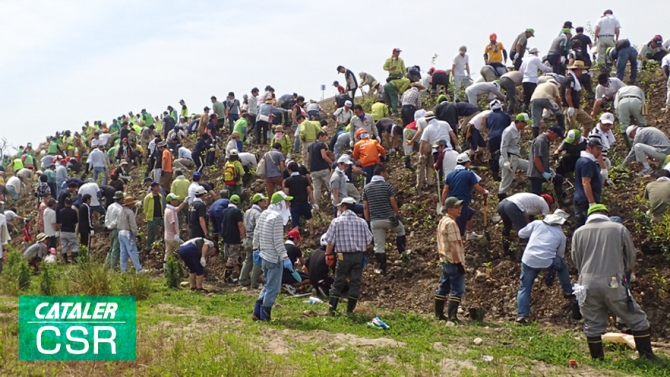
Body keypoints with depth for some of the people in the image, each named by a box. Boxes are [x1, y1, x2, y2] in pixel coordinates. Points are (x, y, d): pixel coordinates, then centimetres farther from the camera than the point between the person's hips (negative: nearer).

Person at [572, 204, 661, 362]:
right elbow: (631, 258, 14)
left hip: (587, 284, 2)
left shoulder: (578, 233, 10)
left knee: (592, 324, 11)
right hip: (613, 283, -2)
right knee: (637, 319, 10)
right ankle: (646, 355, 12)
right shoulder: (620, 229, 5)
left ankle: (597, 358, 17)